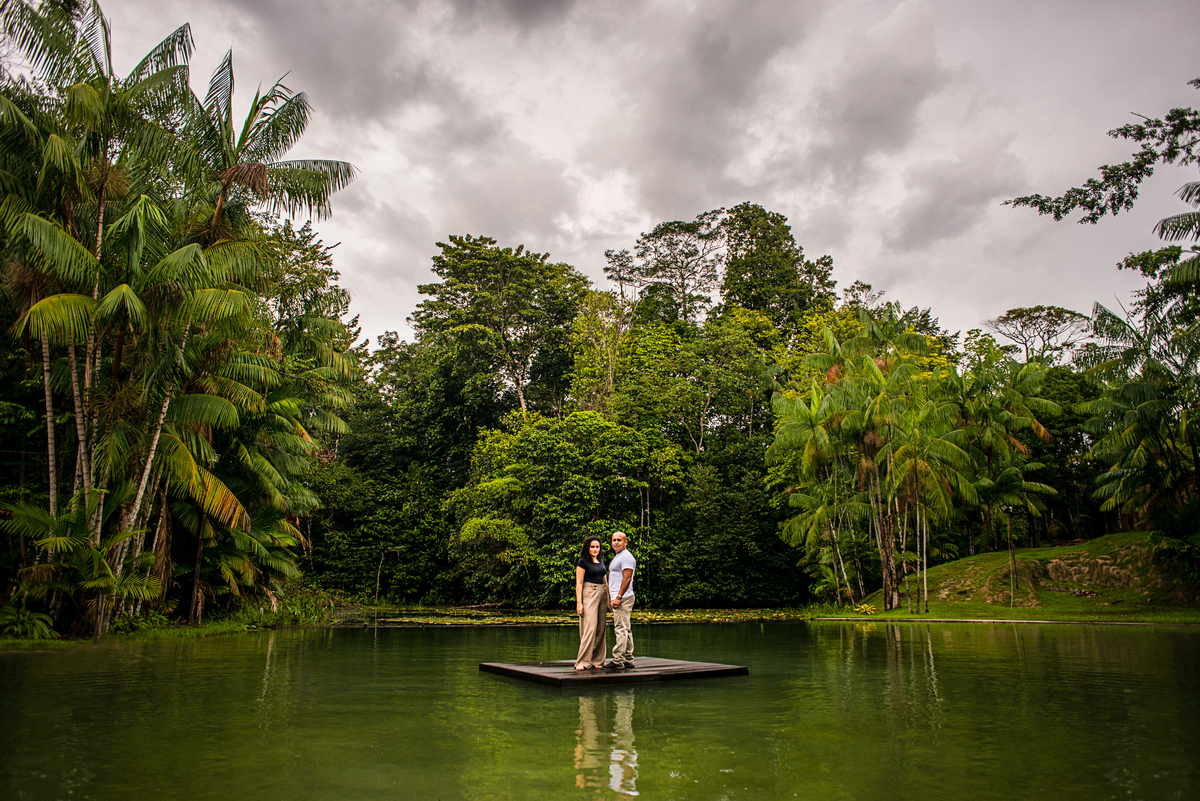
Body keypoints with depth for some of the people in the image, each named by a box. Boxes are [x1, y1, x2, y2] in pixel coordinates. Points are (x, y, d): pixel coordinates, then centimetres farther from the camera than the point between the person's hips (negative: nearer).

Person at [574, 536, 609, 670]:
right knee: (590, 628, -14)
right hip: (589, 595, -7)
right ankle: (582, 661, -11)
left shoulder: (601, 562, 17)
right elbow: (579, 583, -7)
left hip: (602, 595, 7)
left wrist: (608, 598, 14)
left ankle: (597, 660, 11)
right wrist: (579, 603, -14)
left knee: (601, 629, 5)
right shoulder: (583, 562, -3)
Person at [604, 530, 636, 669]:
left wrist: (618, 597, -21)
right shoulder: (617, 557, 22)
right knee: (626, 630, 11)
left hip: (623, 598, -11)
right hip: (618, 597, 11)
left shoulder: (626, 556, -10)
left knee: (621, 629, -10)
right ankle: (628, 660, 14)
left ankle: (618, 661, -11)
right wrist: (612, 599, 21)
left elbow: (627, 578, -18)